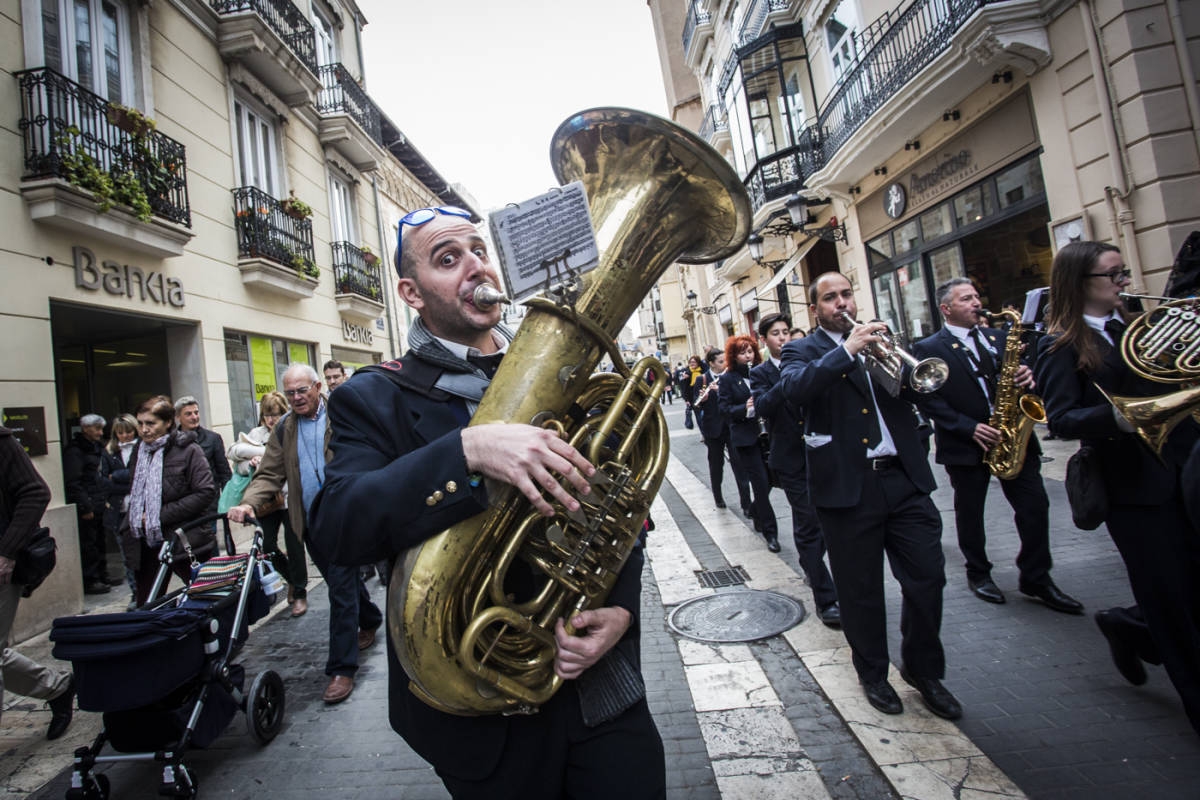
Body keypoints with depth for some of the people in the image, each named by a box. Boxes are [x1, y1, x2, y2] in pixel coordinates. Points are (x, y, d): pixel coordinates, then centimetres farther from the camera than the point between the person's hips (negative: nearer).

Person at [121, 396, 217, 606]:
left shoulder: (188, 450, -9)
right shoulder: (139, 450, 10)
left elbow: (205, 492, -16)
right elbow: (134, 492, 23)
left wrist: (162, 515, -16)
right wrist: (137, 518, 6)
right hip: (146, 543, 6)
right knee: (146, 605, 11)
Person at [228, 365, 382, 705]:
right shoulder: (284, 429, 9)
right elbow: (269, 474, 5)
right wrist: (249, 503, -14)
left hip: (345, 516, -6)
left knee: (341, 589, -4)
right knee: (343, 582, 20)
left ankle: (341, 668, 6)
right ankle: (370, 620, 46)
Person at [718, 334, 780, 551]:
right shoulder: (728, 379, 0)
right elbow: (724, 408, -5)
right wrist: (745, 409, -22)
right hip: (745, 437, -3)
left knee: (770, 480, 9)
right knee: (761, 483, -4)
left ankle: (756, 511, 39)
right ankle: (770, 531, 8)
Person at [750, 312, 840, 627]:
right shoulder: (761, 374, 1)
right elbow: (762, 407, -17)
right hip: (790, 457, -4)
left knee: (818, 516, 16)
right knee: (808, 523, -6)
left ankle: (811, 566, 41)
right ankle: (826, 599, 0)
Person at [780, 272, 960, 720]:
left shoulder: (878, 339, 15)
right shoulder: (801, 351, 2)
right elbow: (795, 389, -20)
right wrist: (847, 350, -23)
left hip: (905, 478, 4)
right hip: (847, 486, -4)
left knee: (928, 577, 8)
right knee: (860, 590, 9)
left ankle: (923, 669, 31)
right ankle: (873, 673, 31)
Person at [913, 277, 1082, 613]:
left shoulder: (997, 337, 12)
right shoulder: (928, 348, -6)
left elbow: (1016, 373, 16)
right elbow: (930, 400, -12)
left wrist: (1026, 377, -8)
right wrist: (970, 428, -19)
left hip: (1013, 437, 5)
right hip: (965, 444, -4)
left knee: (1035, 507, 4)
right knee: (970, 514, 9)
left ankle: (1036, 578, 20)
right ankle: (978, 573, 28)